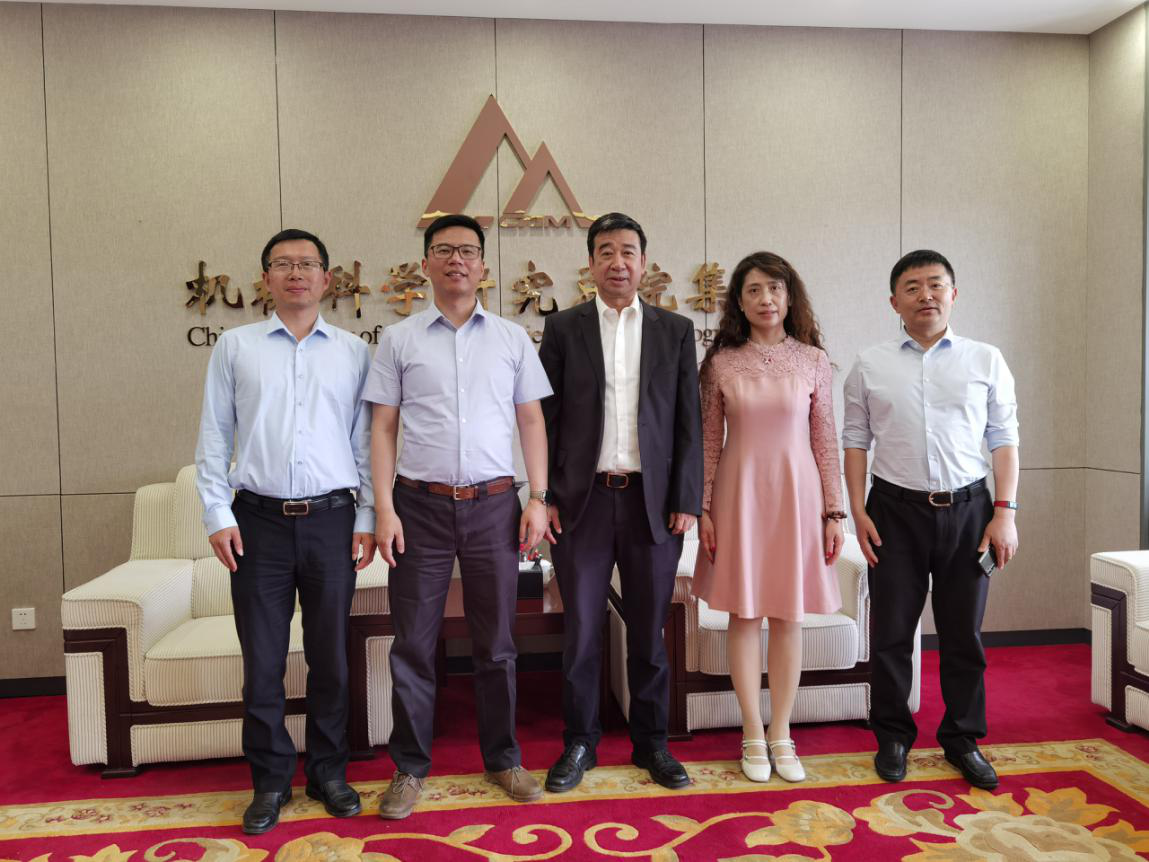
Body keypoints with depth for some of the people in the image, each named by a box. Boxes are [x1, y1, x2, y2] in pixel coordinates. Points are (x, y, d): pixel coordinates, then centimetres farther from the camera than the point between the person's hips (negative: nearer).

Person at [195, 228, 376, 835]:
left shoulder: (353, 352, 8)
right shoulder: (235, 347, 8)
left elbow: (367, 440, 6)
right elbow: (213, 439, 6)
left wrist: (368, 517, 1)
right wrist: (218, 515, -2)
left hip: (332, 518, 0)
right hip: (258, 519, 0)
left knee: (330, 655, 9)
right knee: (262, 659, 6)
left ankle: (329, 771, 26)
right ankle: (271, 780, 23)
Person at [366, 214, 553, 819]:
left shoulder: (512, 338, 8)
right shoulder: (399, 339, 4)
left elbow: (531, 420, 7)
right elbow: (382, 426, 2)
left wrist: (538, 499, -1)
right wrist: (384, 508, -6)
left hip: (494, 503, 1)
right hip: (421, 503, -1)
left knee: (496, 640, 10)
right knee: (413, 642, 6)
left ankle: (503, 759, 27)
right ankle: (410, 767, 22)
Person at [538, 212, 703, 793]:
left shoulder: (675, 330, 7)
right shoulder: (563, 329, 5)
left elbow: (688, 422, 5)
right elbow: (547, 418, 4)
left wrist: (686, 500, -2)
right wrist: (545, 496, -2)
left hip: (653, 500, 1)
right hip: (583, 499, 0)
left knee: (648, 630, 11)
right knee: (579, 630, 7)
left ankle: (651, 743, 27)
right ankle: (579, 743, 24)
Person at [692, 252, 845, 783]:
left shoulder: (813, 360, 2)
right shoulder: (722, 362, 1)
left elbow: (825, 440, 3)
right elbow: (709, 440, 3)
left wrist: (834, 511, 1)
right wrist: (703, 508, -1)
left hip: (796, 492, 1)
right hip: (739, 492, 0)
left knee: (789, 616, 8)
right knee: (744, 614, 5)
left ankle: (781, 736, 22)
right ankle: (753, 736, 20)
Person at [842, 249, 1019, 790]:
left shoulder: (986, 361, 5)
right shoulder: (870, 366, 4)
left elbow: (1004, 440, 5)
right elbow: (855, 442, 4)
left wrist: (1005, 512, -3)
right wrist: (857, 512, -3)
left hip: (968, 508, 1)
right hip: (896, 510, 0)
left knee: (964, 634, 10)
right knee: (891, 633, 6)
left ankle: (962, 739, 27)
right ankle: (893, 738, 23)